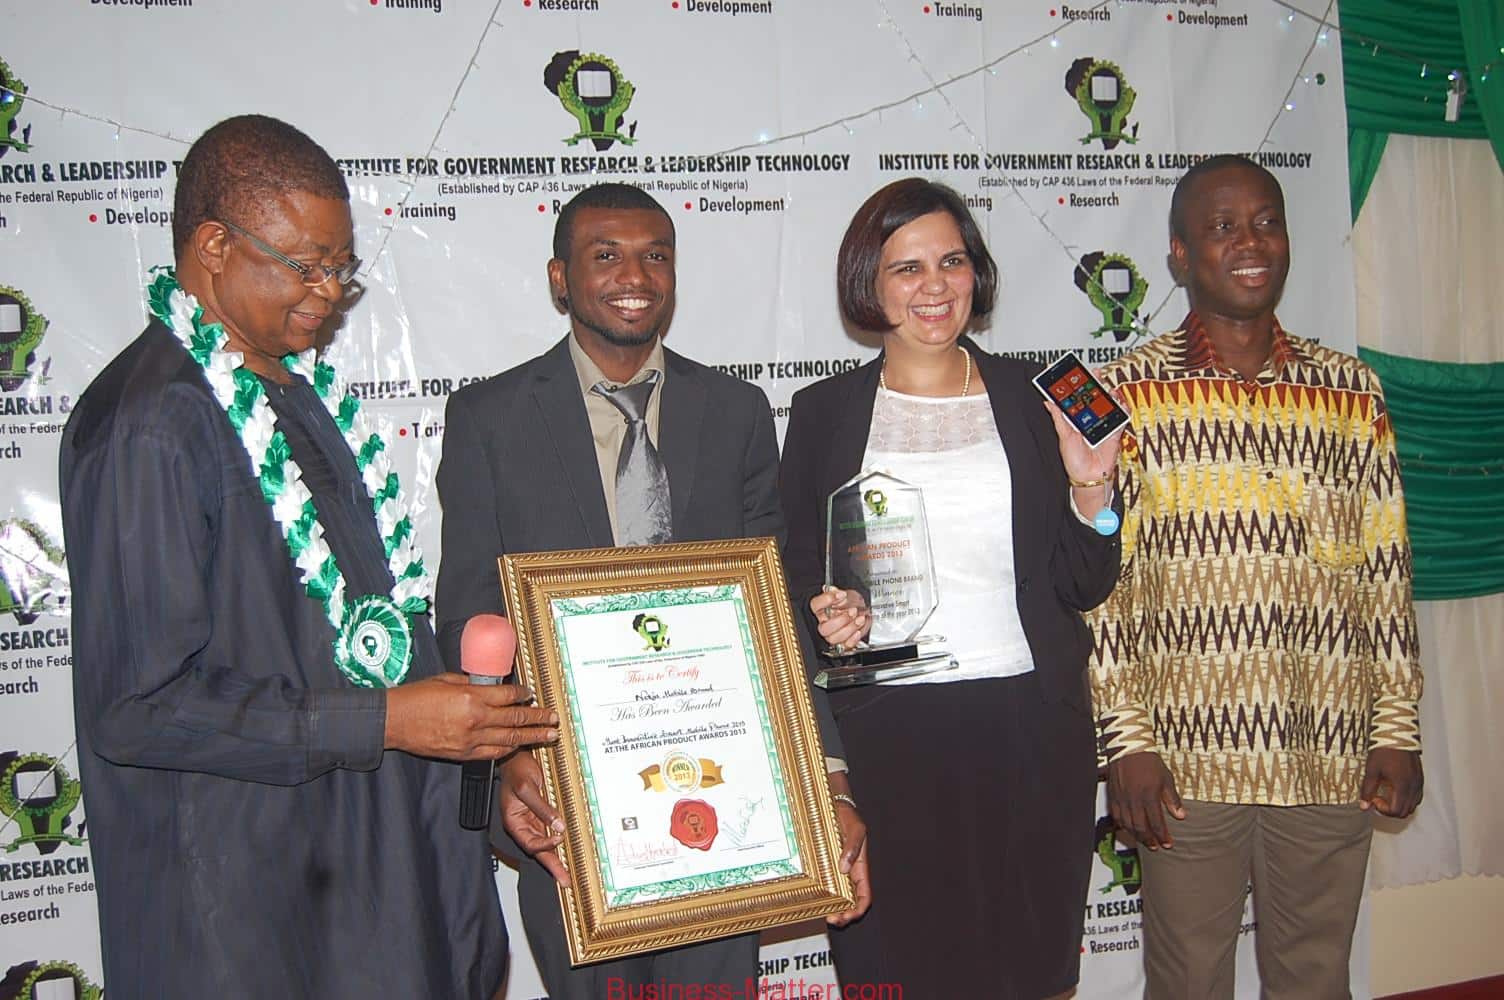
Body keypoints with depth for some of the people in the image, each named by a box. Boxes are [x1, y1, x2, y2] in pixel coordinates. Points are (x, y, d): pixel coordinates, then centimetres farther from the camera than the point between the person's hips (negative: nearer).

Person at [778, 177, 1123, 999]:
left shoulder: (1033, 398, 5)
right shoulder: (823, 413, 4)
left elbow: (1082, 588, 7)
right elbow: (794, 577, 8)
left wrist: (1091, 488, -9)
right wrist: (826, 616, -12)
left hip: (1026, 726, 1)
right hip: (882, 734, -1)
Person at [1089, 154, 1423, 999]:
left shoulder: (1352, 390, 5)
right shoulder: (1128, 393, -4)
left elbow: (1385, 571, 7)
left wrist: (1399, 727, 5)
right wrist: (1128, 740, -8)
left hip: (1332, 759, 2)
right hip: (1187, 755, -2)